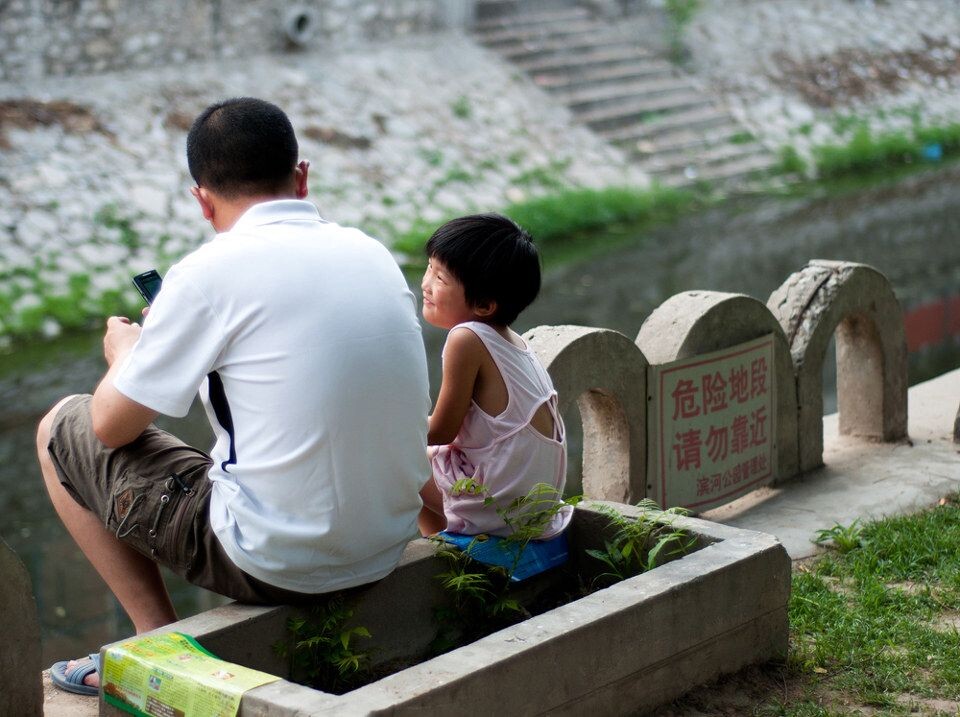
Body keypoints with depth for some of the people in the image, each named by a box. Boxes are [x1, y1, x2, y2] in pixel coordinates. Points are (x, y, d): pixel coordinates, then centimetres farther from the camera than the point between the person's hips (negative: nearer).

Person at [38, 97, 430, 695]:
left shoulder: (213, 271, -13)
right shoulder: (373, 253, 5)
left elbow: (113, 427, -4)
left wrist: (124, 354, 18)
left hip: (275, 566, -6)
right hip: (386, 552, 6)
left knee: (62, 429, 13)